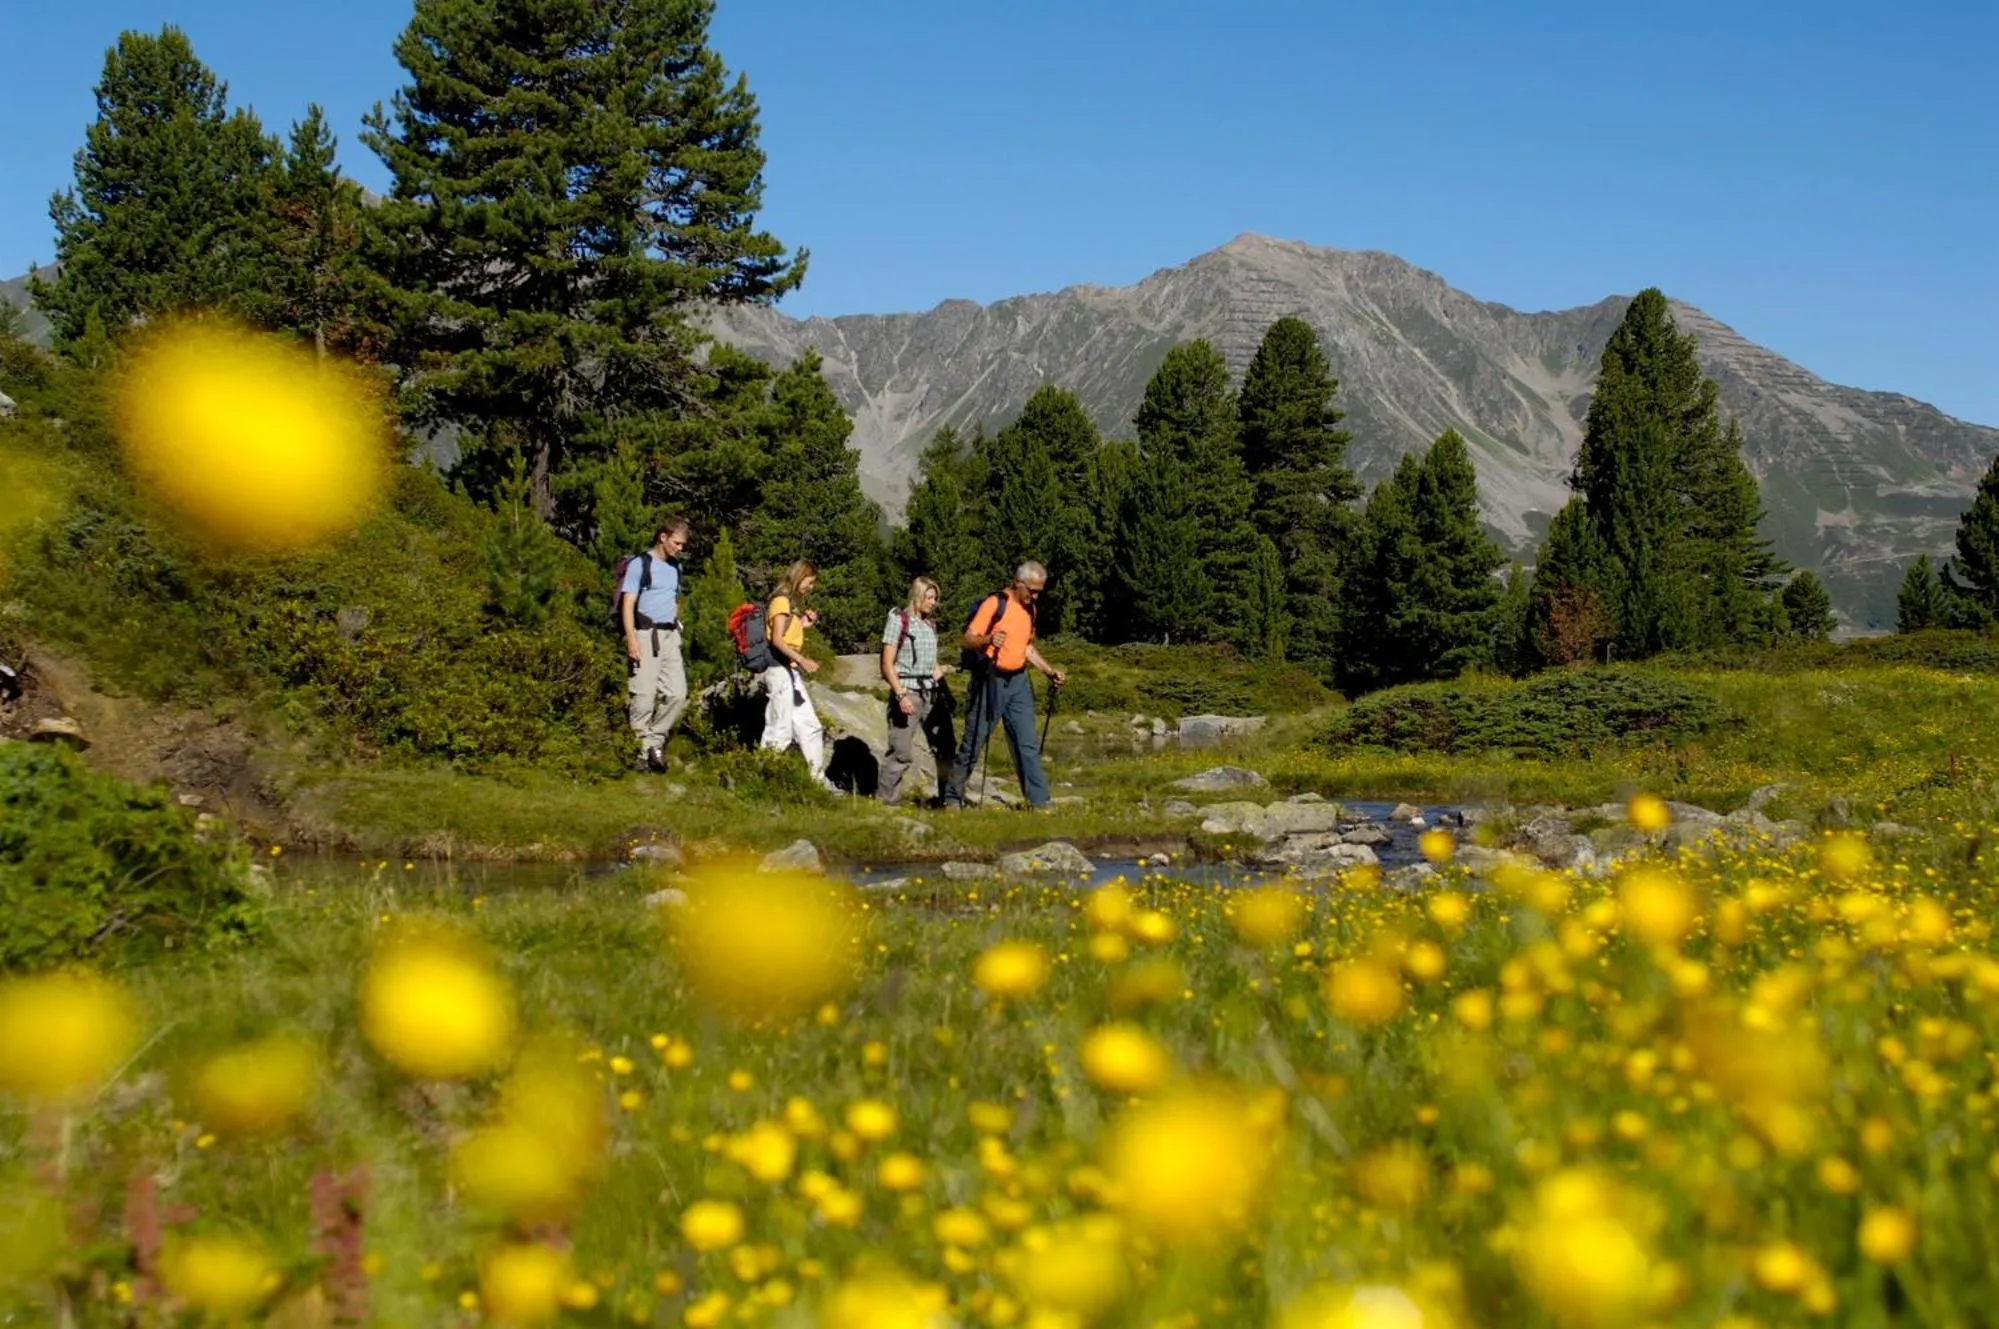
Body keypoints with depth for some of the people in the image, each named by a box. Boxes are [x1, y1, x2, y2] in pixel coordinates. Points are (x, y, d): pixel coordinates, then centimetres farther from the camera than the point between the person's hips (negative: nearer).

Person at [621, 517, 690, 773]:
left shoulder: (676, 567, 16)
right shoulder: (640, 564, -5)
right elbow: (628, 603, -9)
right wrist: (631, 639, -18)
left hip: (670, 636, 7)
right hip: (646, 635, -7)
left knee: (677, 694, 0)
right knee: (644, 696, -6)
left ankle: (655, 740, 13)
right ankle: (643, 749, -1)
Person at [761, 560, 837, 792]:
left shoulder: (792, 603, 19)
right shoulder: (782, 601, -9)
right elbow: (777, 640, -19)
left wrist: (803, 624, 9)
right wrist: (802, 660, -26)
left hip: (791, 672, 10)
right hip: (780, 669, -10)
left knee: (810, 726, 11)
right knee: (780, 730, -9)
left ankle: (818, 778, 15)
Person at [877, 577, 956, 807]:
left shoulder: (930, 623, 14)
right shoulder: (898, 620, -4)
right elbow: (887, 665, -8)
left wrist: (939, 672, 5)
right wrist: (901, 695, -16)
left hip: (932, 692, 6)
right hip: (907, 691, -6)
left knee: (945, 747, 6)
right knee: (900, 752, -7)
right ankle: (885, 801, 3)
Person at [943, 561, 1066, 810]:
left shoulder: (1030, 609, 12)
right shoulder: (994, 604, -11)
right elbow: (967, 640, -14)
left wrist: (1050, 671, 15)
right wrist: (988, 640, -33)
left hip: (1018, 682, 6)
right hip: (991, 680, -6)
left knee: (1028, 744, 0)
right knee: (973, 742, 1)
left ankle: (1039, 802, 0)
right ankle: (952, 797, 13)